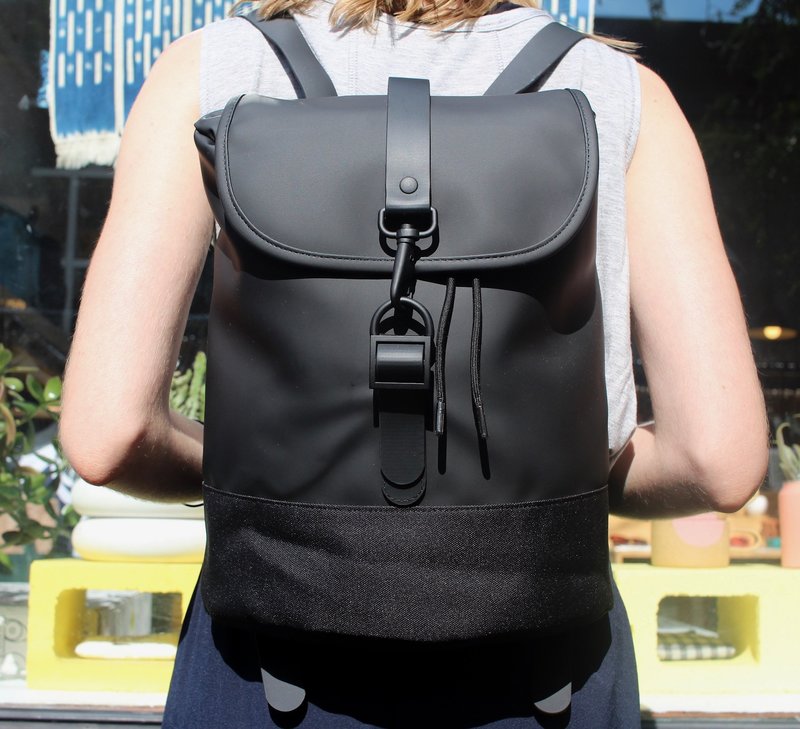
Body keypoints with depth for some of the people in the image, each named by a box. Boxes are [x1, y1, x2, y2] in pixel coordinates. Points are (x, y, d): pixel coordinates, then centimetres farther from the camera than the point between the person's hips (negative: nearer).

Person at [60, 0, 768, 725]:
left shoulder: (212, 70, -5)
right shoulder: (623, 92, -3)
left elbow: (105, 433, -12)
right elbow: (724, 456, -9)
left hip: (287, 654, 0)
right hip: (534, 661, 1)